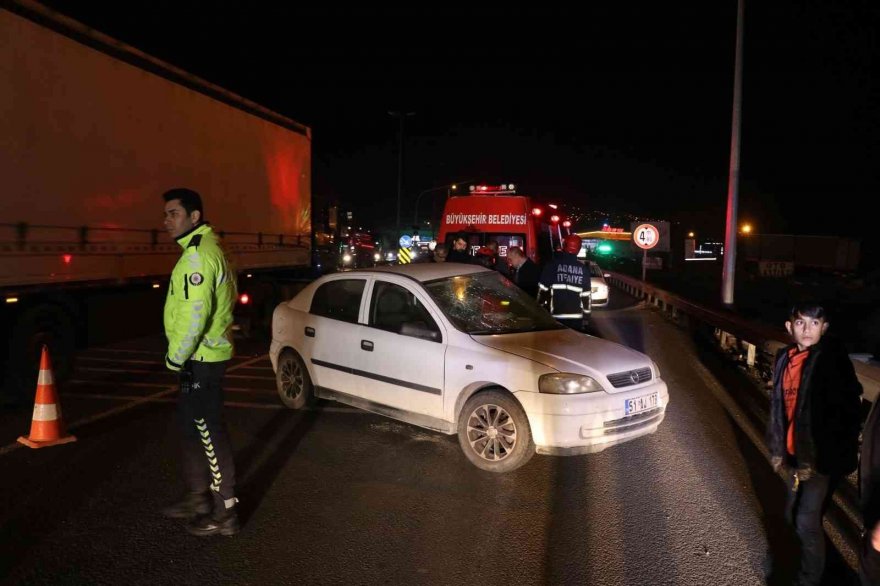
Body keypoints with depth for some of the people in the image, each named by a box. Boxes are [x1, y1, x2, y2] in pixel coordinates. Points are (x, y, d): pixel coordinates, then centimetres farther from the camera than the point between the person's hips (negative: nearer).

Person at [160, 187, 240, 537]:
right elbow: (225, 297, 22)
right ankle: (198, 497, 33)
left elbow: (195, 313, -25)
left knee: (209, 432, -4)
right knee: (190, 425, 19)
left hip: (201, 359, -11)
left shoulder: (198, 255, -18)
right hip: (203, 355, 11)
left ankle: (224, 513, 6)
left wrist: (176, 357, -15)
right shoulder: (204, 250, 16)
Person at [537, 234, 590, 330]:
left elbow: (543, 289, -3)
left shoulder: (553, 264, -4)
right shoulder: (583, 268, 6)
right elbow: (586, 294, 7)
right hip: (577, 316, 3)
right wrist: (586, 312, 16)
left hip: (556, 316, -3)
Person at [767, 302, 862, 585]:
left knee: (807, 521, -1)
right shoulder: (785, 358, 4)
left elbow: (846, 414, -17)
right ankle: (804, 562, 41)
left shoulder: (833, 361, -16)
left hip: (822, 458, -6)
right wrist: (778, 450, 11)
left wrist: (817, 460, -18)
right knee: (793, 515, 18)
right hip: (795, 454, 7)